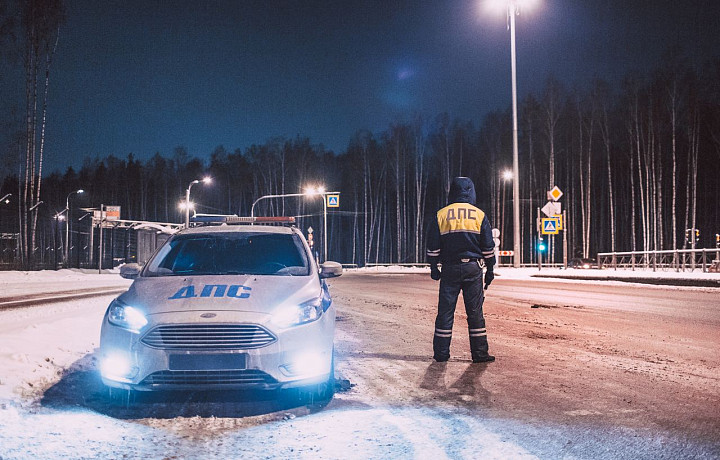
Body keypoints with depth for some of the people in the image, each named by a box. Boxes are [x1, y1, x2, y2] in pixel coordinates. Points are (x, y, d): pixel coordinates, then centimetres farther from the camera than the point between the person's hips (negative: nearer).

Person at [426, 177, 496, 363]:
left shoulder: (441, 215, 2)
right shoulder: (479, 215, 3)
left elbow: (433, 246, 3)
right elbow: (488, 246, 4)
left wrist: (433, 267, 12)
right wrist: (490, 269, 11)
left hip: (449, 269, 0)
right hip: (473, 268, 0)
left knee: (445, 311, 4)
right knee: (475, 311, 3)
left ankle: (441, 353, 6)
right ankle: (479, 353, 3)